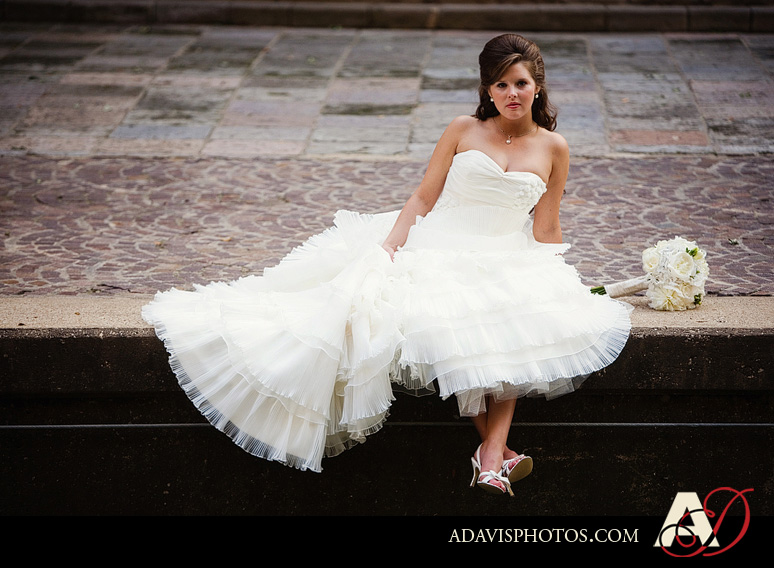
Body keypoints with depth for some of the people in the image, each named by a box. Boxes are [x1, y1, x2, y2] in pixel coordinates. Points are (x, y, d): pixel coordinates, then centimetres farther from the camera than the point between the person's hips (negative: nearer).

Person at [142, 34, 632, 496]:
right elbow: (422, 199, 3)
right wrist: (390, 244, -11)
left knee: (516, 328, -32)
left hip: (506, 264, 1)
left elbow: (546, 232, 10)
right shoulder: (462, 131, 5)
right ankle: (496, 451, -26)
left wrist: (556, 285, -2)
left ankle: (490, 459, -37)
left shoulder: (553, 148, 8)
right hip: (437, 251, -1)